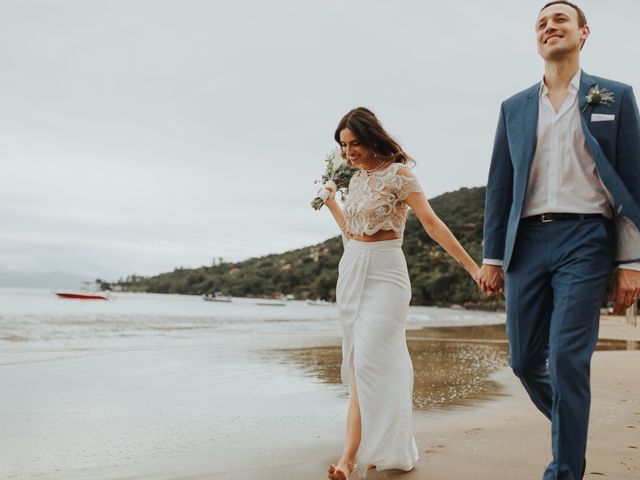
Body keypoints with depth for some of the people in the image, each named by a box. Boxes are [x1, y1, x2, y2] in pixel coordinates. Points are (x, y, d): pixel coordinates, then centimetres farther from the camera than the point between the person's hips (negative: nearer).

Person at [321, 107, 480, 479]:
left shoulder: (398, 174, -8)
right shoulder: (357, 179, 13)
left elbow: (433, 224, -12)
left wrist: (472, 267, -16)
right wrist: (331, 201, 22)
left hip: (384, 273, -8)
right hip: (351, 270, 8)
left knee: (368, 362, -14)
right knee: (360, 361, 8)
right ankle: (387, 447, 19)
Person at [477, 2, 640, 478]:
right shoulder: (514, 108, 14)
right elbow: (499, 187, 12)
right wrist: (492, 257, 7)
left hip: (584, 239, -3)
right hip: (527, 241, 4)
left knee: (567, 358, -10)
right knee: (525, 359, 7)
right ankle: (570, 430, 34)